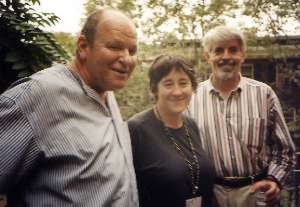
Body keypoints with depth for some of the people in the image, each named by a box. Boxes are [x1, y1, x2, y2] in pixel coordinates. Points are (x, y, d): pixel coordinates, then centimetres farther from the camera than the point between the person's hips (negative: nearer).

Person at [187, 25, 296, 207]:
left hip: (255, 191, 0)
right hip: (210, 192, 0)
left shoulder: (263, 93, -2)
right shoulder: (192, 97, -3)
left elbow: (285, 150, 4)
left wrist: (274, 180, -10)